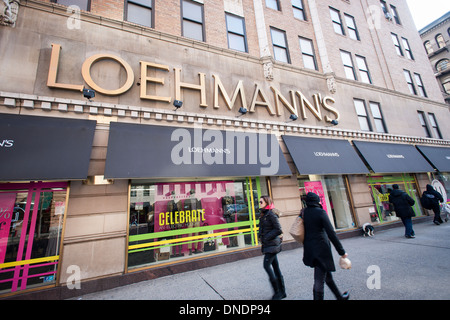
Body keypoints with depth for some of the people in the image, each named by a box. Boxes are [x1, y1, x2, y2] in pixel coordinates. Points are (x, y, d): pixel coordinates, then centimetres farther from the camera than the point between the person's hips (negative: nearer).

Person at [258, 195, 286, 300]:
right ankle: (282, 292, 24)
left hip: (272, 244, -8)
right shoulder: (263, 215, 11)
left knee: (267, 265, -8)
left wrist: (267, 237, -17)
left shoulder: (271, 214, -15)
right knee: (275, 267, 13)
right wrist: (260, 236, 5)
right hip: (267, 244, 8)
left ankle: (277, 292, 5)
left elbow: (278, 230, -18)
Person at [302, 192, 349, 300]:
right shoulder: (321, 212, -14)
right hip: (321, 248, -7)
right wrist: (341, 251, -6)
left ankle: (339, 296, 44)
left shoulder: (304, 213, 3)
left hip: (309, 249, 7)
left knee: (327, 274, 24)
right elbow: (331, 233, -15)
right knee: (319, 280, 3)